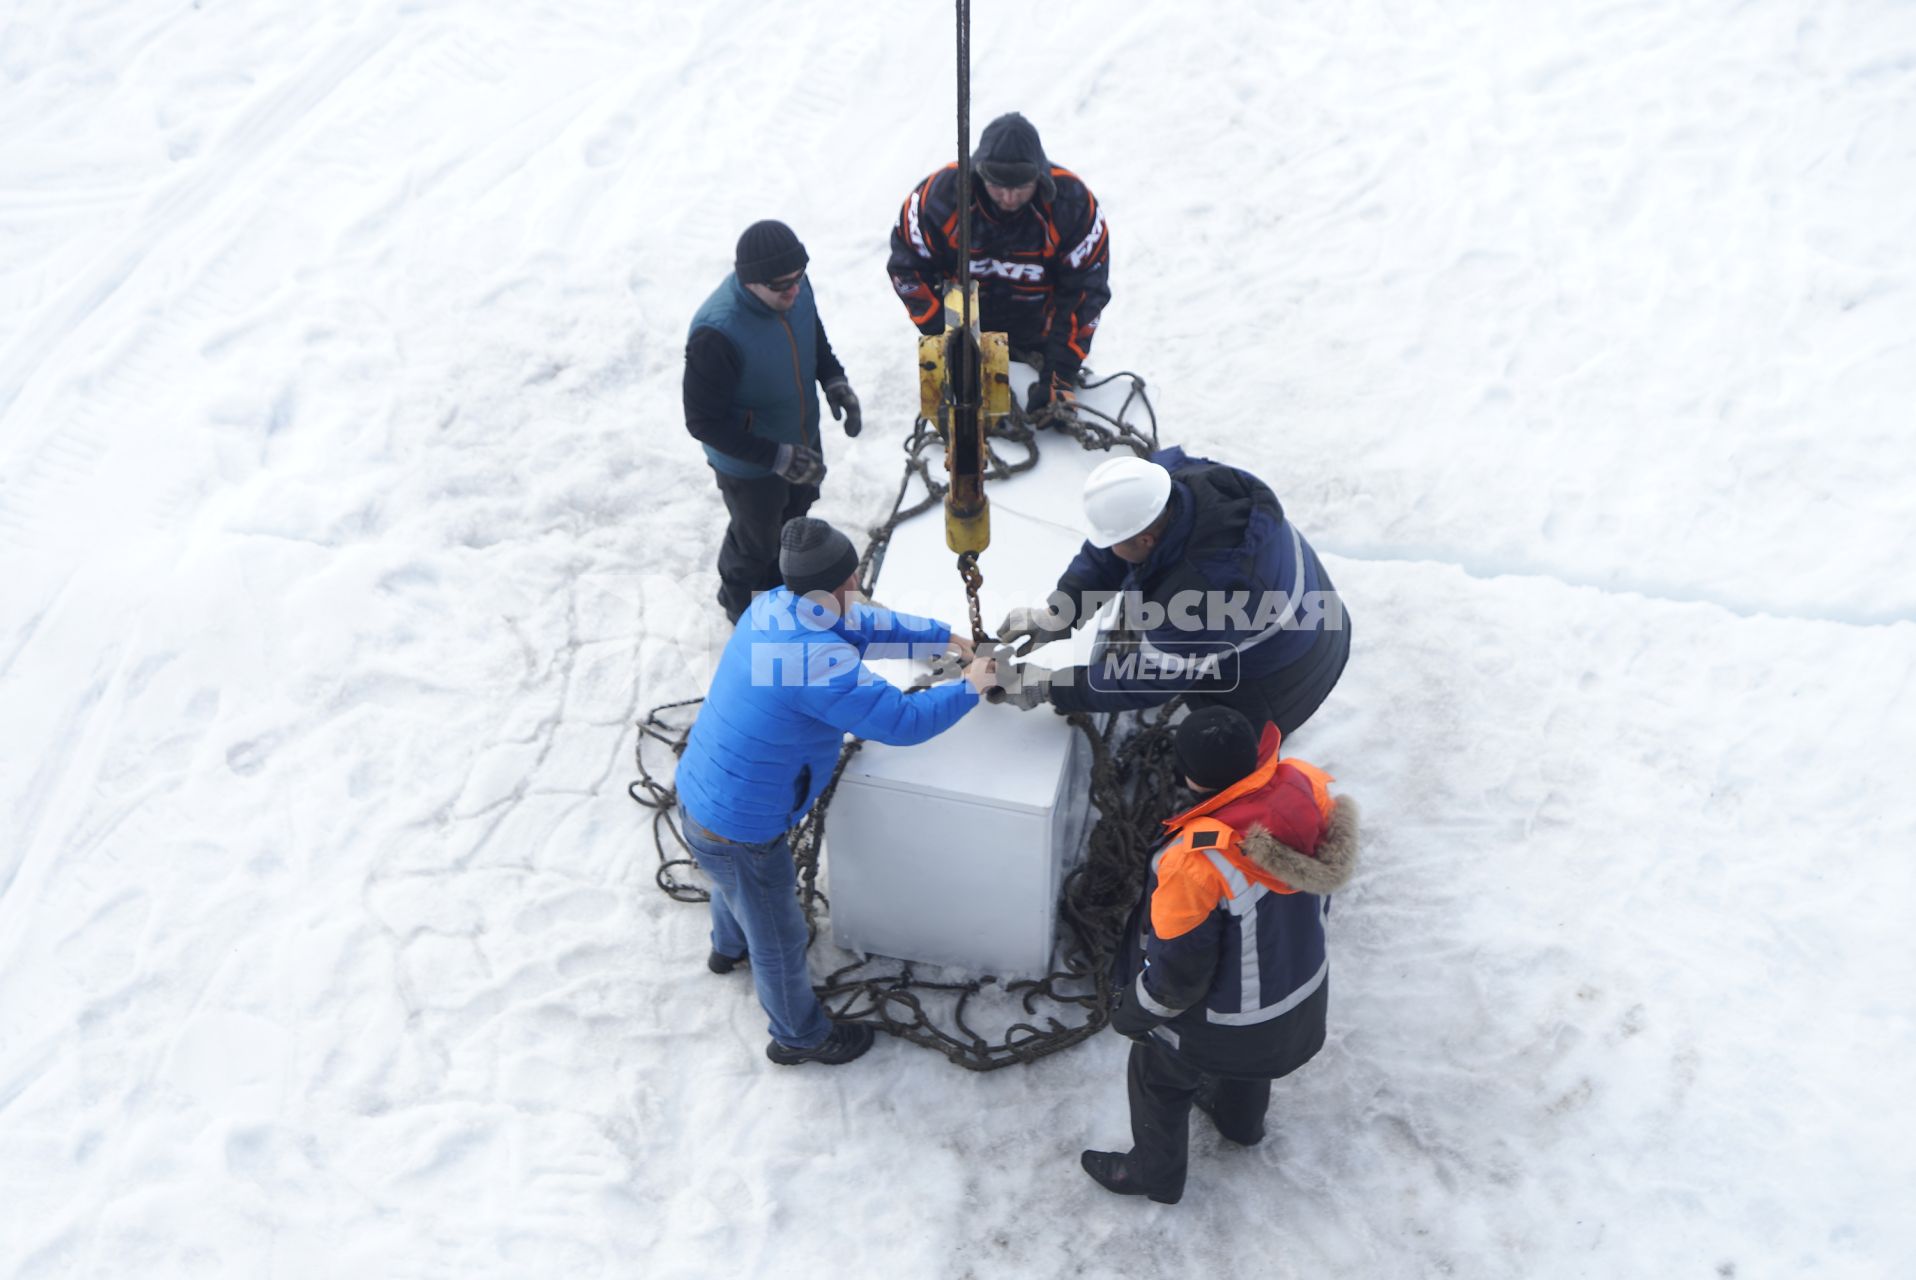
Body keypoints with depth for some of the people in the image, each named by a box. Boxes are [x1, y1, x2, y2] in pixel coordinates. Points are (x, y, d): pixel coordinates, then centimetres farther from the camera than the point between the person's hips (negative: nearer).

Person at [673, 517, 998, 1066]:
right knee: (779, 940, 18)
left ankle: (729, 946, 70)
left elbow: (867, 625, 5)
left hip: (698, 797, 8)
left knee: (735, 886, 39)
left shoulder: (770, 607, -9)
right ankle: (800, 1037, 43)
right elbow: (903, 721, -30)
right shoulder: (819, 661, -35)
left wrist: (947, 638, 8)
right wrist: (969, 686, -13)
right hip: (739, 832, -8)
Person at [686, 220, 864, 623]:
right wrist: (777, 458, -33)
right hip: (749, 466, -6)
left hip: (803, 439, 6)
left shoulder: (795, 288, -20)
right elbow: (704, 422, -30)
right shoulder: (717, 333, -39)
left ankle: (780, 582, 63)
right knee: (755, 541, 20)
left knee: (795, 516, 32)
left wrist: (835, 381, -15)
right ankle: (742, 605, 53)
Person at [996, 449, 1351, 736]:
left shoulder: (1198, 598, -44)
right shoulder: (1174, 479, -24)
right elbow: (1104, 556, -8)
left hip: (1279, 684, -8)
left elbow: (1146, 680, -27)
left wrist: (1049, 688, -20)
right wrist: (1056, 615, -15)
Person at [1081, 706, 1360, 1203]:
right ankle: (1241, 1122, 67)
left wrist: (1132, 1015, -6)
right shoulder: (1307, 787, -24)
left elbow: (1177, 971, -26)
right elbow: (1325, 884, -3)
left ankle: (1154, 1172, 50)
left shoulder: (1198, 862, -41)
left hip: (1227, 1021, -6)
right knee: (1250, 1053, 38)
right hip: (1305, 986, 6)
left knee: (1157, 1076, 25)